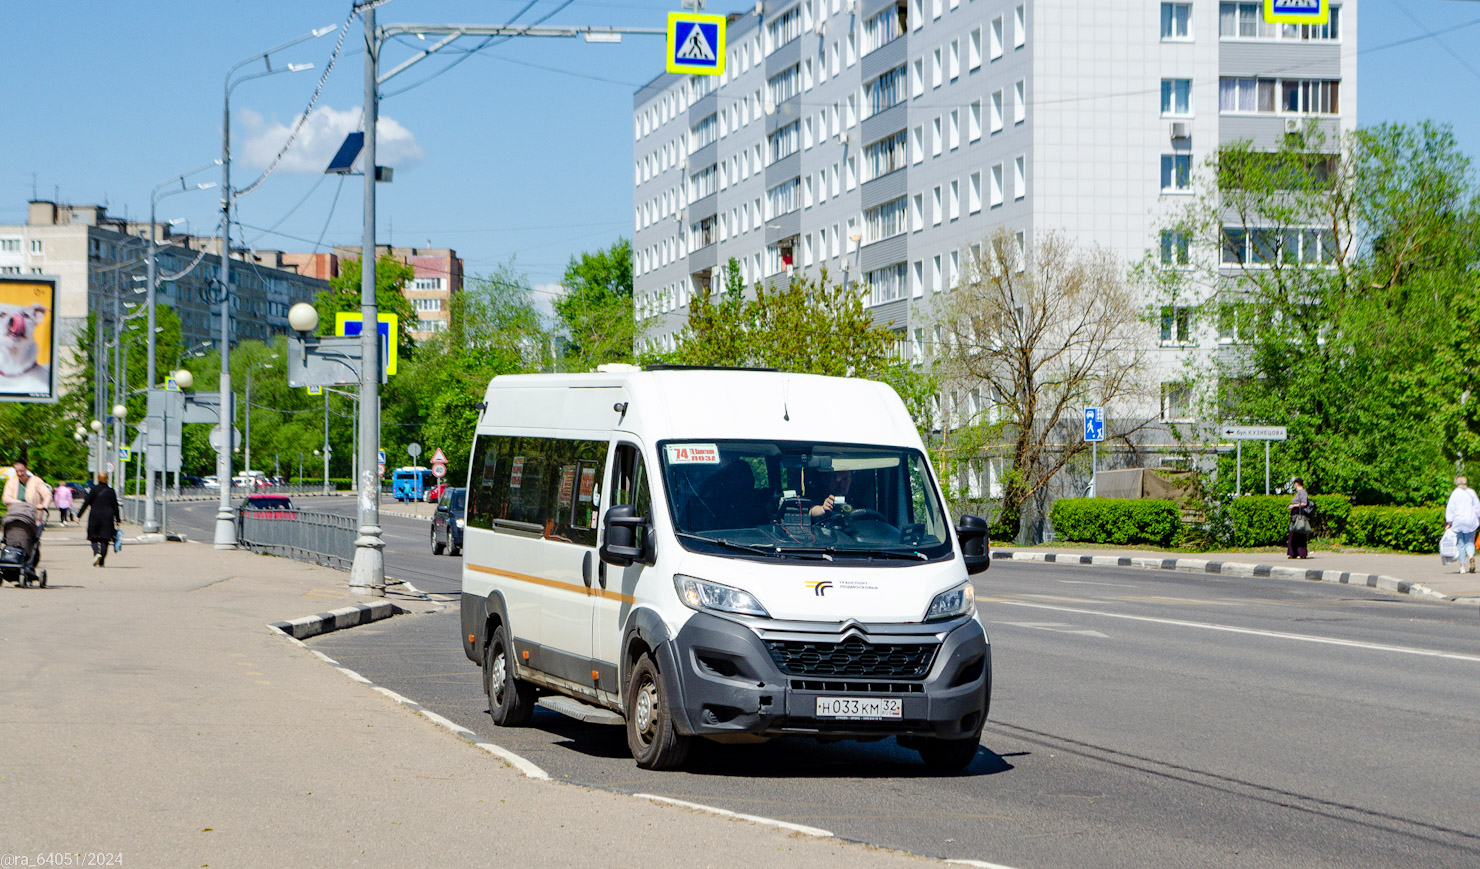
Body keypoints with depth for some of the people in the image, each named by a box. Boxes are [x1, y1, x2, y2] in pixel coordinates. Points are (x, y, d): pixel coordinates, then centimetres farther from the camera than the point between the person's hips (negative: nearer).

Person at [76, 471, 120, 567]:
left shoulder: (93, 489, -2)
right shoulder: (111, 491, 3)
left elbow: (86, 503, -3)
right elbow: (115, 507, 6)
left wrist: (79, 515, 3)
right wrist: (117, 520, 13)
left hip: (95, 516, -1)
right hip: (108, 517, 1)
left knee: (94, 538, 8)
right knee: (104, 539, 3)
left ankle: (97, 552, -21)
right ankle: (101, 562, -3)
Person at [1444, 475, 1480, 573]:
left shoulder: (1454, 493, -2)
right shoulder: (1471, 492, 4)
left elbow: (1450, 509, -4)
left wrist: (1448, 522, 0)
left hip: (1458, 521, -1)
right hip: (1470, 521, 1)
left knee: (1460, 544, 5)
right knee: (1470, 542, 9)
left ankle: (1462, 566, 3)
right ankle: (1471, 556, -22)